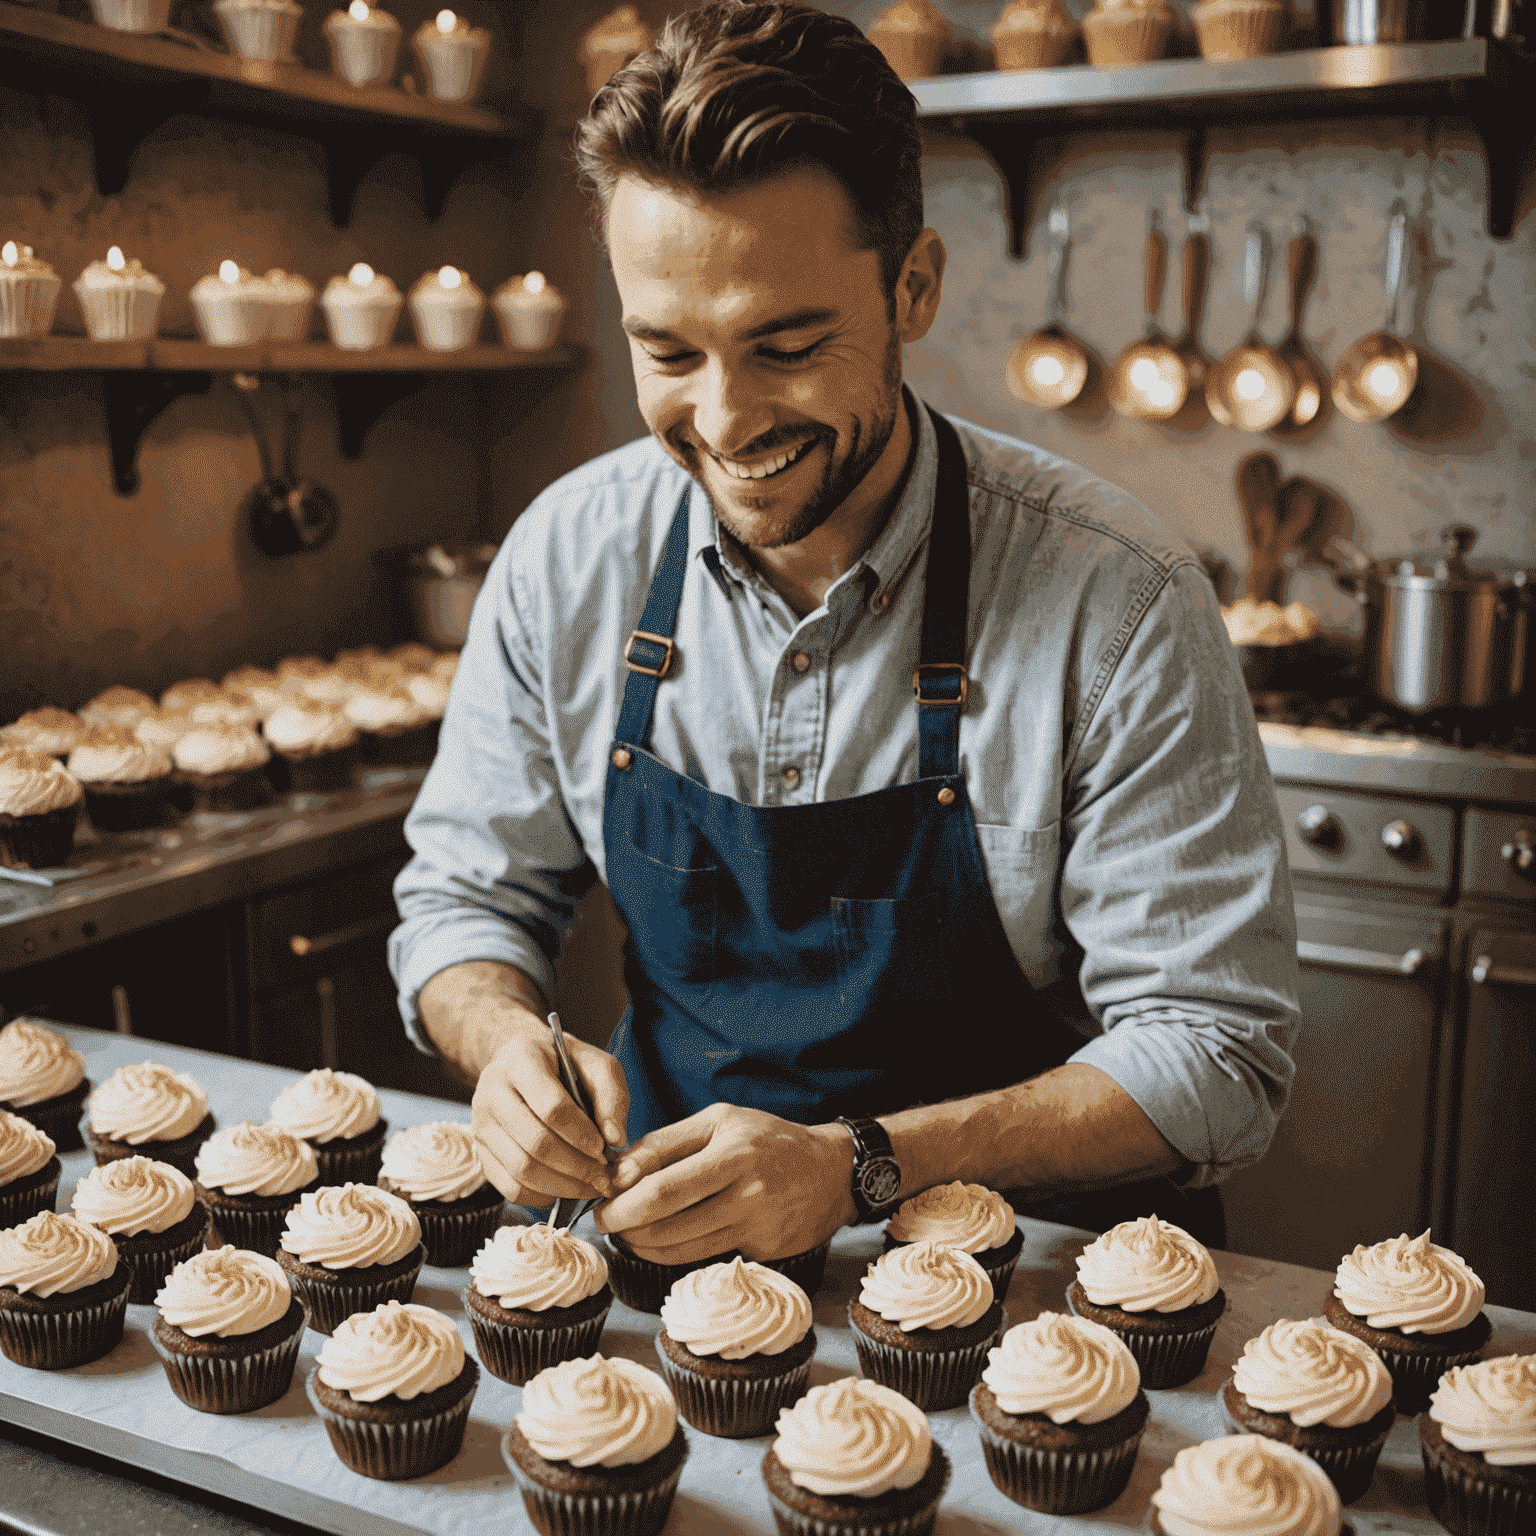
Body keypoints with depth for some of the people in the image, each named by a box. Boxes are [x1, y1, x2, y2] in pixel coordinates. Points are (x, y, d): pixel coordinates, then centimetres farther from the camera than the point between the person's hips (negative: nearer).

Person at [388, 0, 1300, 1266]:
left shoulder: (1112, 602, -17)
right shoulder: (569, 557, -6)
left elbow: (1214, 1049, -15)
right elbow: (466, 897, 5)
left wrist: (862, 1164, -28)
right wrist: (510, 1041, -18)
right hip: (664, 1231, 2)